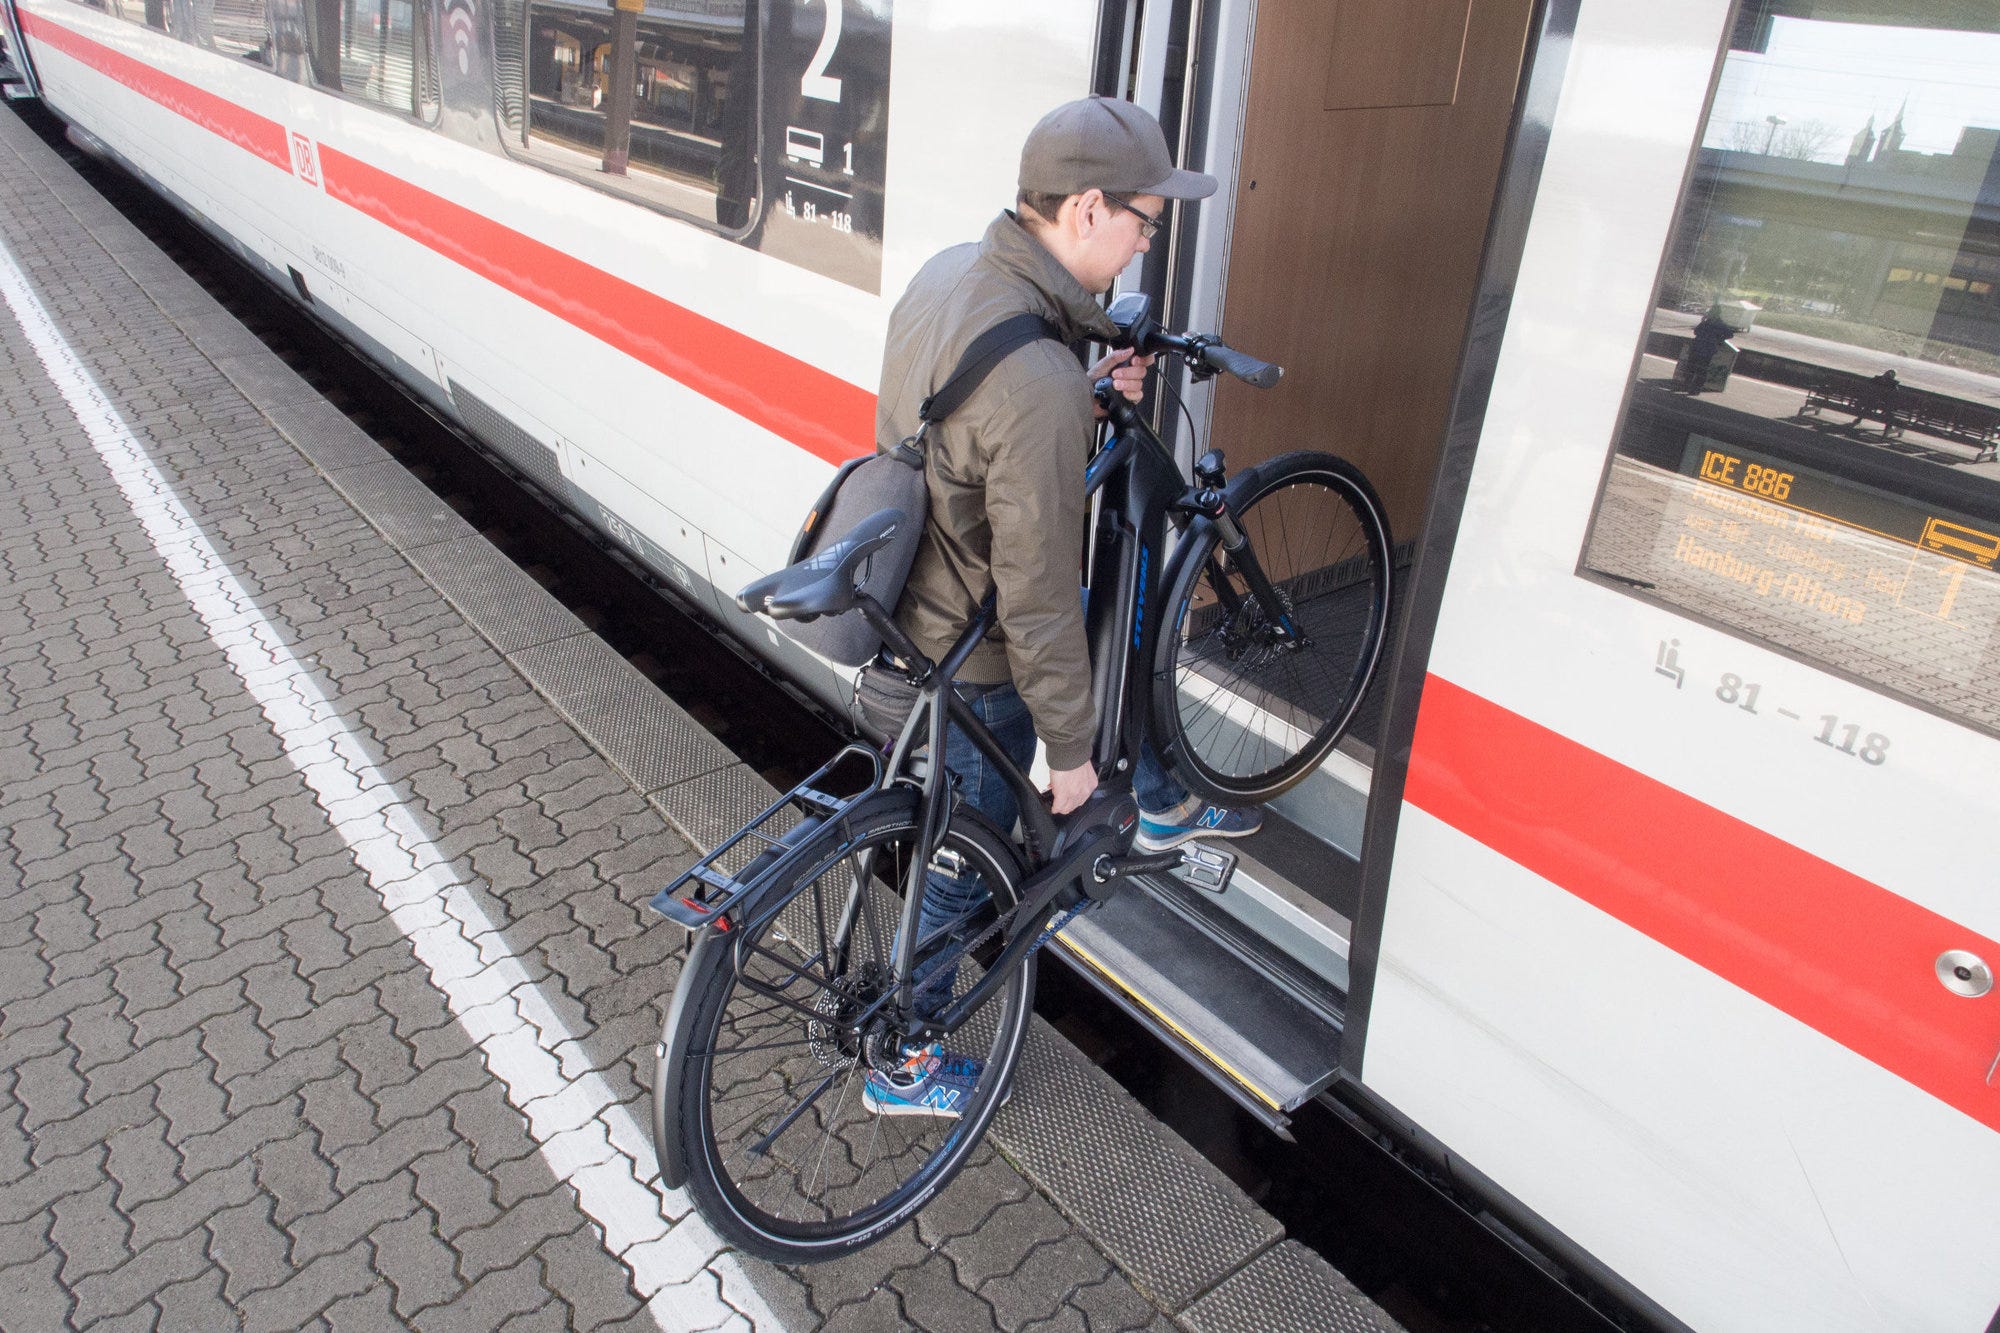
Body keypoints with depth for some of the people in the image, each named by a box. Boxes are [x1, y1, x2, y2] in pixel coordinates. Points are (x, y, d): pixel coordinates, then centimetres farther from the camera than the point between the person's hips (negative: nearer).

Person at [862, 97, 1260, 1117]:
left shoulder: (948, 272, -6)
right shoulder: (1038, 383, -34)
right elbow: (1038, 595, -28)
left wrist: (1090, 390, 1)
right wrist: (1071, 748, -16)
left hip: (911, 597, 9)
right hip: (969, 660, -9)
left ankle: (1163, 807, 50)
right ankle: (905, 1064, 34)